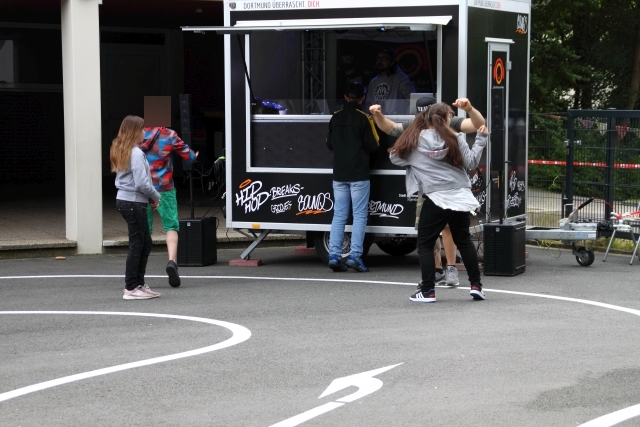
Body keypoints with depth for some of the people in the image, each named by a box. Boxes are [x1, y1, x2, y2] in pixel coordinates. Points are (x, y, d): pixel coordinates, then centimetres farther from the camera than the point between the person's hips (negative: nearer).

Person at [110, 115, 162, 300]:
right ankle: (130, 289, 1)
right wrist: (156, 197, -4)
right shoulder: (136, 153, -16)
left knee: (145, 243, 15)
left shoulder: (121, 151, 13)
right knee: (136, 245, -3)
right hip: (134, 202, -9)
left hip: (124, 200, 9)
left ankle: (139, 284, 20)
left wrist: (150, 197, 8)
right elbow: (142, 183, -21)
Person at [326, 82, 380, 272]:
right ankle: (355, 256, -7)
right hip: (359, 174, -4)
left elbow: (329, 144, 11)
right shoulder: (364, 118, -9)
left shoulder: (335, 118, 4)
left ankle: (334, 255, 1)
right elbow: (373, 146, -8)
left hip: (339, 174, 4)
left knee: (339, 215, 7)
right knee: (359, 215, 0)